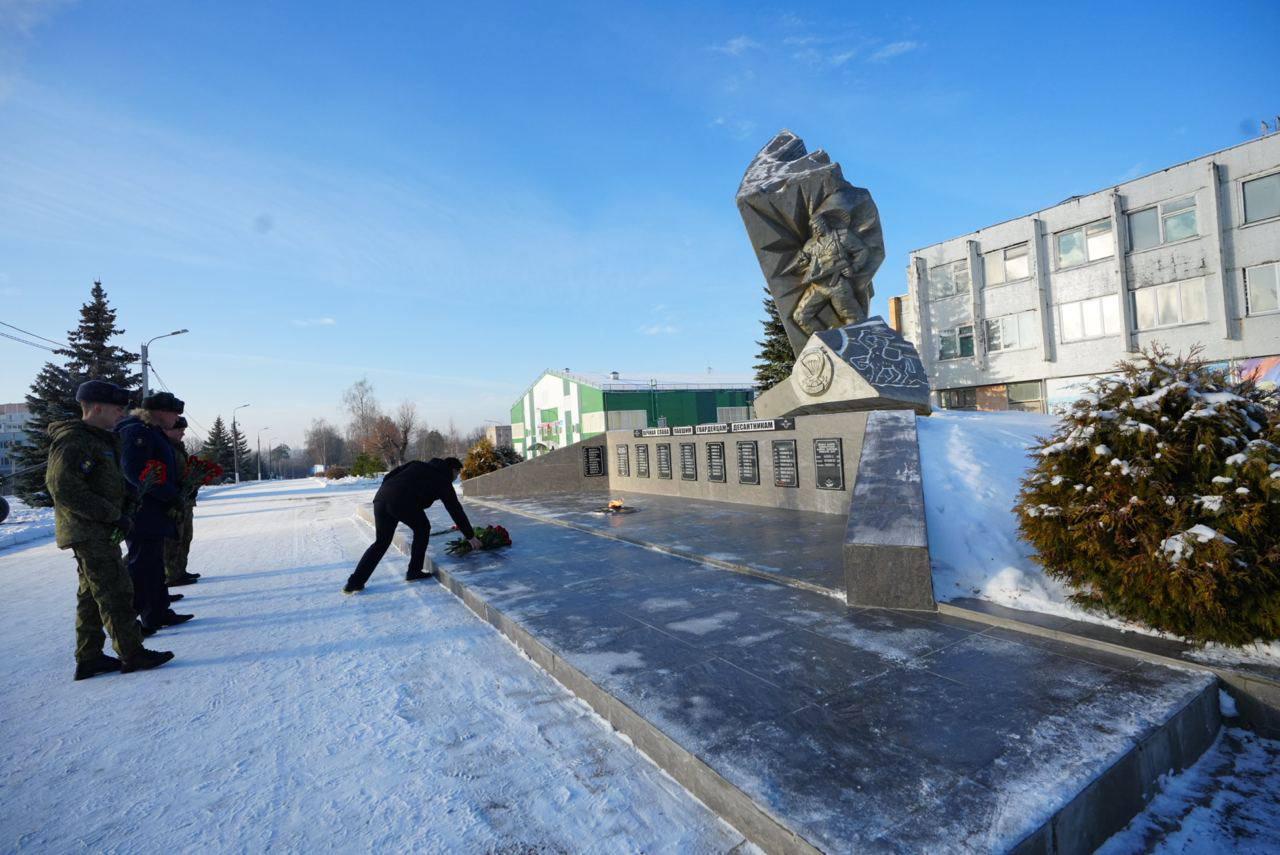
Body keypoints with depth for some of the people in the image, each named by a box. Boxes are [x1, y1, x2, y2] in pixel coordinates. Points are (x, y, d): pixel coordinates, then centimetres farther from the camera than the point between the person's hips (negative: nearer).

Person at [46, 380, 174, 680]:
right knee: (116, 592, -5)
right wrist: (113, 515, -21)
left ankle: (89, 658, 22)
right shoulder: (73, 441, -16)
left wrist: (128, 499, 7)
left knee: (92, 595, 14)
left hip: (99, 531, 10)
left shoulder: (100, 440, 15)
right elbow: (63, 488, -23)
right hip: (89, 532, -10)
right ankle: (132, 655, 2)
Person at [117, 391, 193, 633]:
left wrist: (180, 492, 11)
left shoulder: (152, 433, 18)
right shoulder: (137, 432, -14)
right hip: (143, 514, -11)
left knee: (154, 564, 16)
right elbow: (136, 473, -24)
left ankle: (158, 614, 26)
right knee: (142, 565, -4)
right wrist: (171, 495, -20)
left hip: (155, 514, 11)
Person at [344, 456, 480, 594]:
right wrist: (470, 536, 21)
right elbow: (455, 509, 16)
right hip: (403, 502, -6)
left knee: (381, 542, 19)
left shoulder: (418, 465, 31)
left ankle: (355, 582, 16)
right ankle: (414, 572, 21)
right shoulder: (442, 480, 15)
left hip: (381, 497, 6)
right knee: (422, 529, 20)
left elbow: (390, 475, 22)